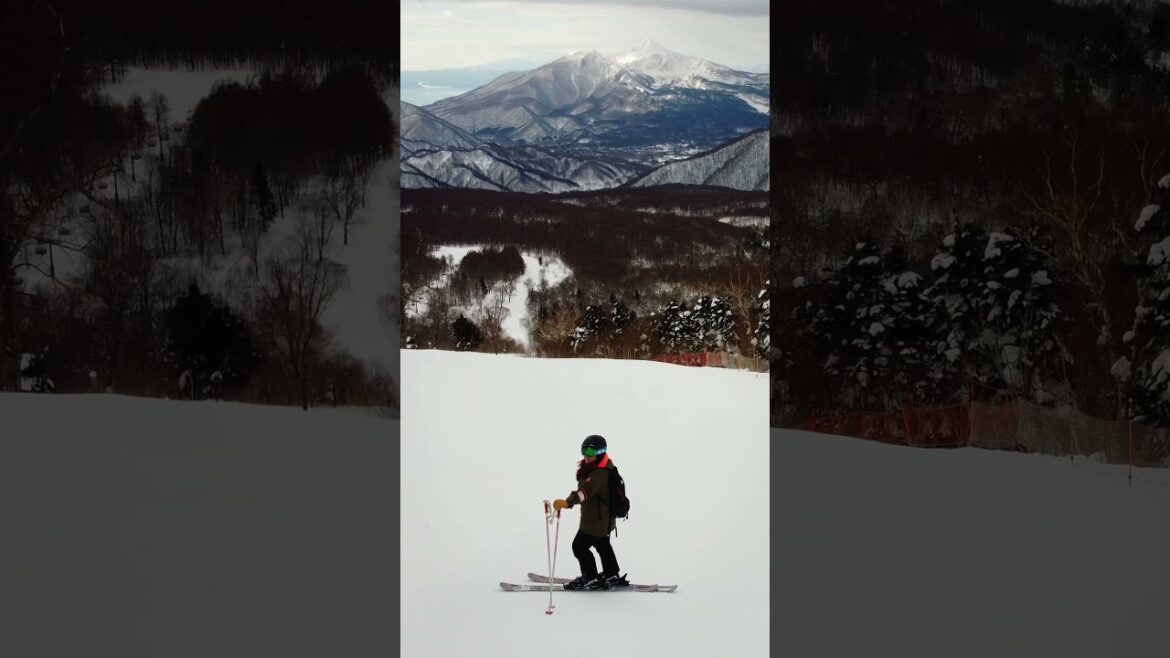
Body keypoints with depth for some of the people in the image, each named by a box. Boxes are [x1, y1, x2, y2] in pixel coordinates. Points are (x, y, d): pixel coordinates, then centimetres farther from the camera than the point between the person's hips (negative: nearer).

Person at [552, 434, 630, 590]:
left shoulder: (598, 474, -32)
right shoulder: (605, 467, 2)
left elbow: (585, 491, -48)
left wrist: (568, 502, -62)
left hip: (595, 520, -11)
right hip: (605, 518, 11)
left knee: (580, 546, 1)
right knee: (603, 546, 27)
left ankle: (591, 579, 12)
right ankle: (612, 577, 42)